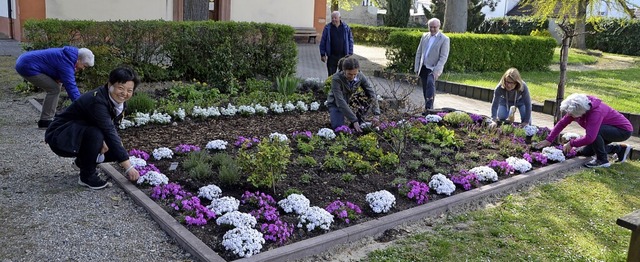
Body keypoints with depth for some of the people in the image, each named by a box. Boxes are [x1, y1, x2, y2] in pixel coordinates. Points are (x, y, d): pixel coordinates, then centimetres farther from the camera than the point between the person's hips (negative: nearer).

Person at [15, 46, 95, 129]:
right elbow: (71, 86, -25)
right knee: (54, 89, -13)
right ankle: (45, 121, -7)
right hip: (27, 67, -10)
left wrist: (58, 78, -3)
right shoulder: (66, 62, -23)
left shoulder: (66, 54, 6)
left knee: (55, 86, 13)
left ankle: (47, 118, 17)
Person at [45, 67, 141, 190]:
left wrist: (104, 141, -26)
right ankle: (87, 176, -15)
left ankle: (83, 161, 16)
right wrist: (128, 167, -35)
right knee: (95, 134, -36)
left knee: (118, 150, -7)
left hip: (82, 133, 8)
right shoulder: (97, 100, -32)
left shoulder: (119, 101, -6)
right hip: (60, 136, -8)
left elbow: (112, 128, 0)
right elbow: (110, 133, -35)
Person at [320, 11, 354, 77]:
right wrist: (322, 54, -2)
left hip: (343, 56, 1)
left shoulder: (346, 27, 3)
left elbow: (350, 41, 7)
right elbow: (323, 41, 3)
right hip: (332, 56, 0)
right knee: (331, 75, 4)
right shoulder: (327, 28, 0)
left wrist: (350, 53, 0)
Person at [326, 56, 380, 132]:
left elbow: (372, 93, -22)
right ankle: (334, 114, 8)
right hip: (335, 103, -3)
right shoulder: (336, 79, -32)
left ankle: (359, 120, -6)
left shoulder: (360, 76, -21)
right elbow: (341, 101, -35)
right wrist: (354, 120, -39)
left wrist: (376, 115, -34)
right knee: (338, 127, -26)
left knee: (368, 96, -23)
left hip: (350, 99, 3)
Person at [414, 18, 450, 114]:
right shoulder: (424, 36, 12)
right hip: (423, 68, 6)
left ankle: (429, 108, -34)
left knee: (430, 83, -30)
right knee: (425, 89, 9)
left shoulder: (444, 39, -5)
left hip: (433, 68, -6)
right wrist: (416, 67, 8)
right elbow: (419, 52, 15)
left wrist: (436, 71, -20)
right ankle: (428, 109, 21)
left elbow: (443, 57, -11)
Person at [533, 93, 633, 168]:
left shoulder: (596, 112, -38)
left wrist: (571, 144, -29)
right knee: (585, 152, 3)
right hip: (608, 129, 9)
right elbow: (562, 123, -5)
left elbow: (589, 138, -44)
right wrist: (549, 140, -9)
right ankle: (620, 149, 18)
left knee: (595, 131, -35)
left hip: (623, 130, -9)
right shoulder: (575, 109, -13)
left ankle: (602, 160, -16)